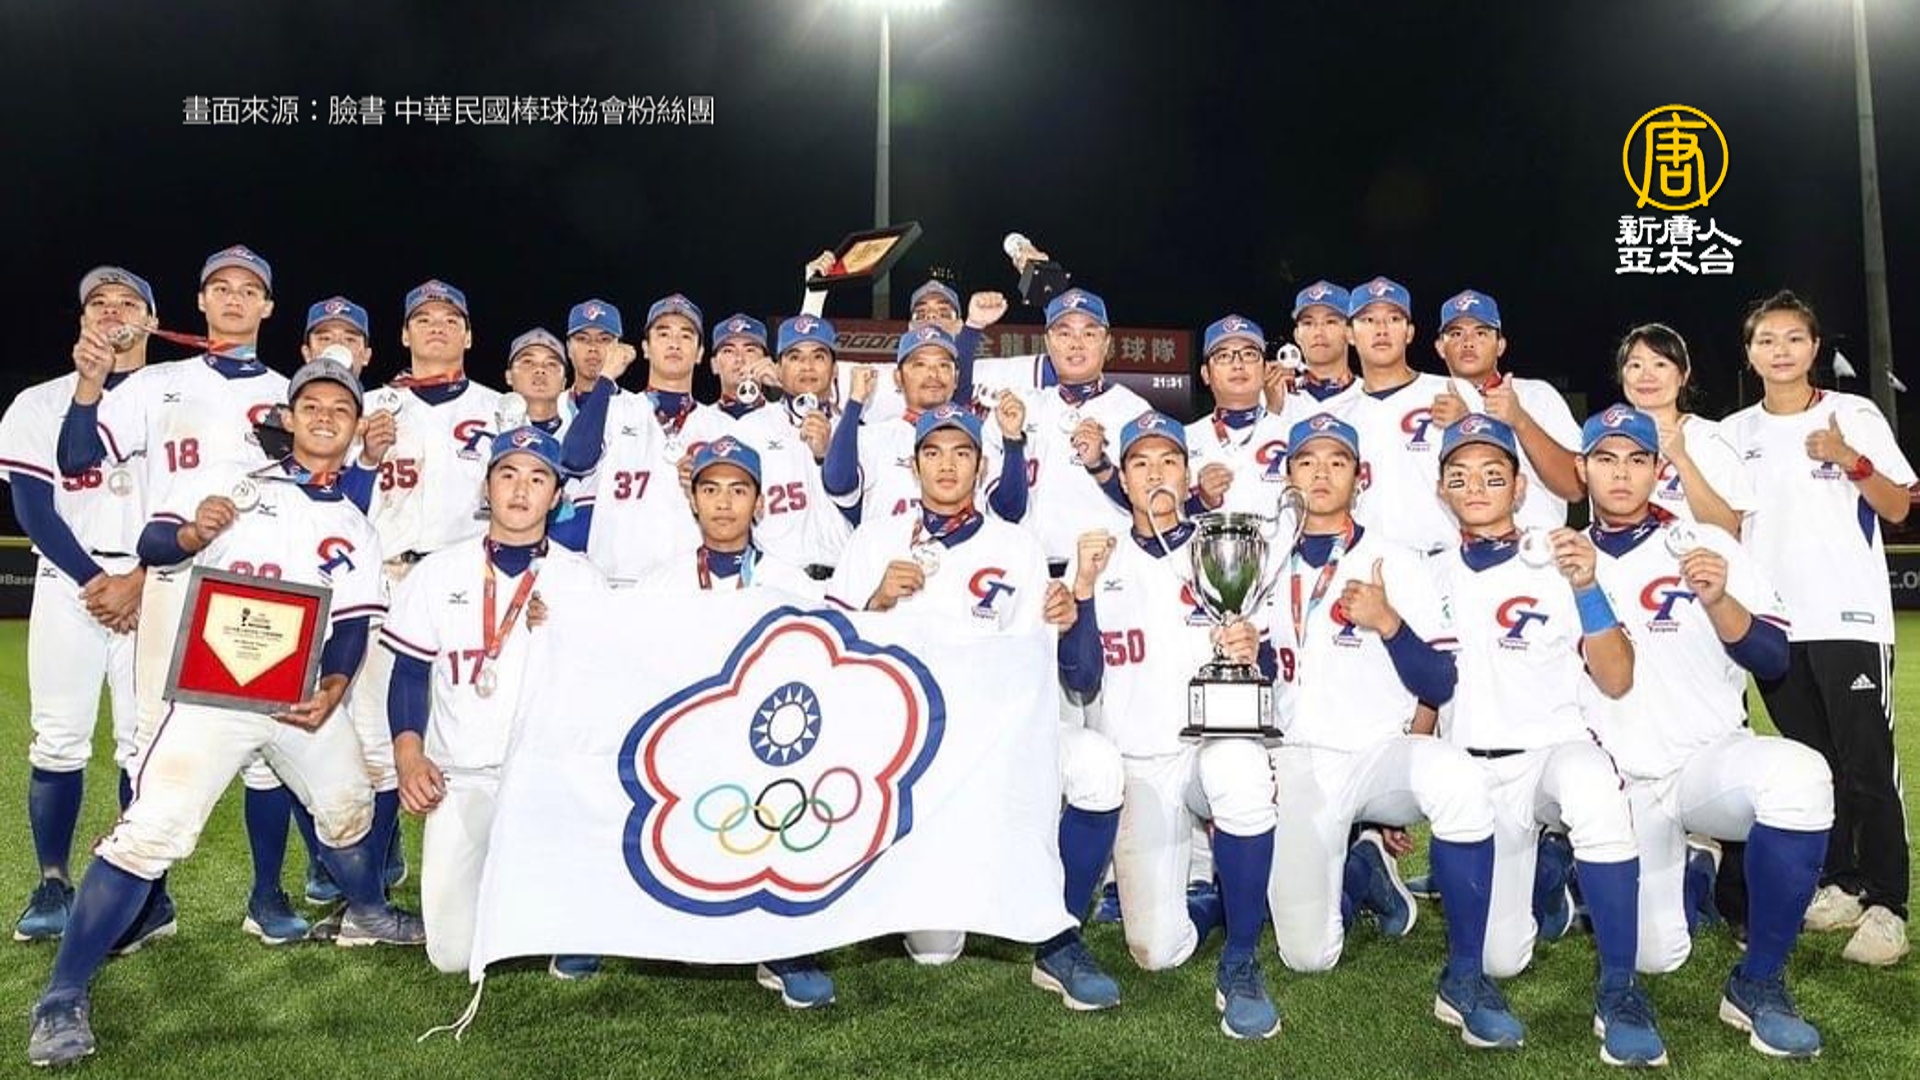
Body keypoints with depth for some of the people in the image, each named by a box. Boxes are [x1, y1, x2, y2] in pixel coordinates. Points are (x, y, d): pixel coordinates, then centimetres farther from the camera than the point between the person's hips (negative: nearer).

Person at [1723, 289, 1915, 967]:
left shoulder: (1855, 416, 2)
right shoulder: (1734, 434, 11)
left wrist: (1849, 459, -13)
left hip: (1848, 618, -3)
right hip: (1773, 623, 3)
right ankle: (1839, 884, 19)